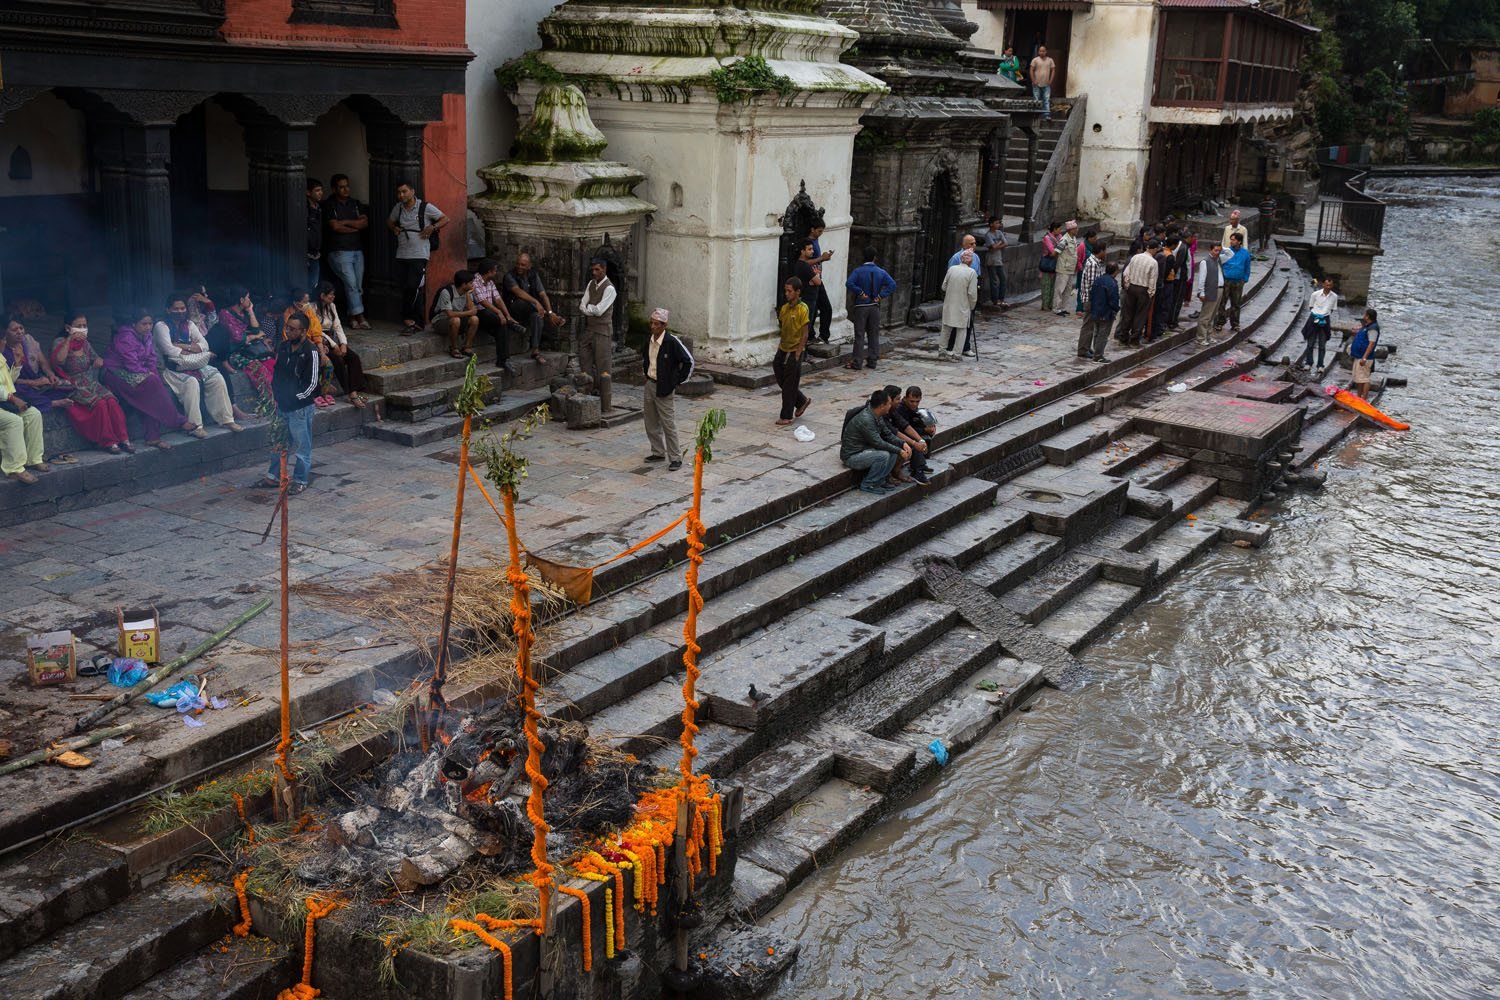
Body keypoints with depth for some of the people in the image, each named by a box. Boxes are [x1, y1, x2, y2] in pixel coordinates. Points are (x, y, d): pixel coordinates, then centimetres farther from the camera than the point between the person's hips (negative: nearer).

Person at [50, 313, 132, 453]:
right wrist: (69, 340, -30)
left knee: (112, 401, -23)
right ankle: (108, 442, -20)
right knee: (100, 403, -30)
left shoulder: (85, 343, 12)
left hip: (90, 383, 5)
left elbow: (95, 358, 29)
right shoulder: (60, 342, -6)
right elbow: (59, 360, -27)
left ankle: (123, 439, -22)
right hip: (74, 387, -5)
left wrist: (99, 360, 4)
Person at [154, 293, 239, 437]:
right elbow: (169, 350, -16)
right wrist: (192, 349, -8)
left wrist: (184, 347, -10)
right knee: (191, 382, -34)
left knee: (216, 377, -15)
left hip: (192, 364, 6)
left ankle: (226, 419, -10)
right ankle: (194, 425, -34)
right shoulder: (161, 326, -3)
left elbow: (204, 345, 5)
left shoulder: (189, 324, 16)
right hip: (172, 368, -6)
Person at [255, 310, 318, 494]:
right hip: (281, 406, 7)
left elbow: (312, 383, -13)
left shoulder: (310, 351, -14)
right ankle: (274, 476, 29)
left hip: (300, 408, -7)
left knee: (301, 445, 4)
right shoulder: (283, 347, 6)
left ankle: (300, 480, 15)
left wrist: (296, 398, -12)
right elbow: (276, 374, 16)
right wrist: (276, 396, 8)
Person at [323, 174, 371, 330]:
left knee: (358, 286, 2)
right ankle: (359, 317, -14)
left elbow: (365, 223, 3)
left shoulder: (356, 204, 15)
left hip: (357, 250, 5)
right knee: (351, 284, -14)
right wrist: (356, 225, -1)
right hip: (339, 251, -5)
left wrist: (345, 222, -6)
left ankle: (352, 317, 7)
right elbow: (335, 227, -12)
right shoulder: (329, 205, -1)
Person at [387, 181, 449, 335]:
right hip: (402, 254, 6)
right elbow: (389, 222, 30)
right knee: (405, 289, 5)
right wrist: (394, 228, 9)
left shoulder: (425, 207, -3)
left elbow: (445, 219, 2)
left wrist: (432, 227, -12)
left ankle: (409, 319, -7)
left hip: (419, 254, -6)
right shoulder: (398, 208, 12)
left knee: (414, 287, -15)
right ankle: (418, 322, 12)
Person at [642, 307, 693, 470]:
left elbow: (688, 362, -15)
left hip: (665, 389, -7)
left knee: (668, 425, -4)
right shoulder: (649, 340, 4)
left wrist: (678, 381, -11)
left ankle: (675, 458, 3)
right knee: (651, 423, 14)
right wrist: (646, 374, 16)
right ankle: (658, 452, 28)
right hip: (649, 385, 7)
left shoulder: (672, 342, -18)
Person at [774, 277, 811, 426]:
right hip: (783, 350, 7)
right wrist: (779, 347, 11)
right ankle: (802, 401, 31)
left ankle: (786, 416, 7)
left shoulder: (802, 309, -14)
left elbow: (805, 334, -13)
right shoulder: (784, 308, 7)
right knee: (781, 379, 12)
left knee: (789, 385, -1)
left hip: (794, 352, -7)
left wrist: (797, 354, -16)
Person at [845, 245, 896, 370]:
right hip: (875, 307, 3)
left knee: (859, 335, -1)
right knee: (874, 334, 10)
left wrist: (860, 293, -15)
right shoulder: (881, 272, 1)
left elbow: (849, 283, -24)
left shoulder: (858, 271, -7)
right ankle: (872, 360, 13)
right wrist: (880, 296, -7)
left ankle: (857, 362, -2)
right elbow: (892, 284, -10)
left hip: (861, 306, -3)